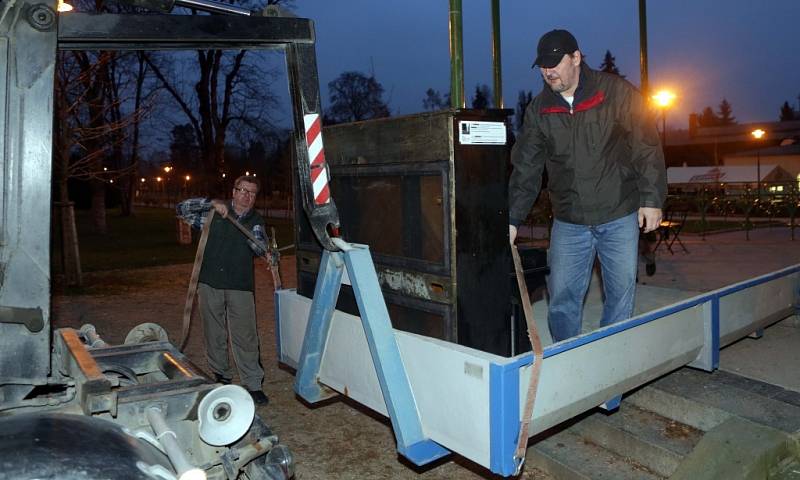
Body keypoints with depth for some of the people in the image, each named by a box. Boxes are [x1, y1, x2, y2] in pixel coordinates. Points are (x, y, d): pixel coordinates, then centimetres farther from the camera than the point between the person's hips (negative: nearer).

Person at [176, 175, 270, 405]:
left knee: (246, 336, -2)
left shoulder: (256, 221, 7)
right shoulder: (215, 214, 3)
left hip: (240, 287, 0)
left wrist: (253, 235, -28)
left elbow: (261, 249, -6)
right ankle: (221, 377, 28)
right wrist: (212, 203, -16)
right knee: (215, 335, 11)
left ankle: (253, 384, 4)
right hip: (210, 284, 0)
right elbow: (182, 208, -4)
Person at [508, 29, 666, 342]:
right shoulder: (538, 110, 3)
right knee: (562, 297, 2)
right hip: (568, 222, 2)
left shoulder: (617, 93, -5)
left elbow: (647, 148, -3)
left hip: (619, 216, -2)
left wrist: (651, 199, -7)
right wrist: (512, 219, -2)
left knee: (621, 294, 7)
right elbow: (525, 169, 4)